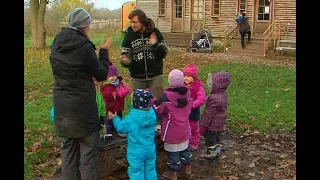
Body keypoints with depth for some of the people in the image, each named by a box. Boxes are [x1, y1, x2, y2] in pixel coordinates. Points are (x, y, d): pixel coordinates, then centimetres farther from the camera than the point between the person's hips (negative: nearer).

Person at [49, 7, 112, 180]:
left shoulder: (56, 44, 2)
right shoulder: (84, 47, -19)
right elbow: (101, 74, -8)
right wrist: (104, 51, 3)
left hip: (62, 105, 7)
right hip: (82, 106, -7)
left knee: (68, 148, 18)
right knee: (88, 149, 7)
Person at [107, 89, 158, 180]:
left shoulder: (131, 118, -22)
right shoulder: (152, 113, -11)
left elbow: (121, 128, -7)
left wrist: (114, 118, 10)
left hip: (136, 152, -4)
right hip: (150, 150, 5)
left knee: (136, 172, 9)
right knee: (150, 170, 20)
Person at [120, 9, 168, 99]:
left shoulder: (155, 32, -5)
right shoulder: (129, 35, -2)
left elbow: (163, 53, -4)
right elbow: (125, 56, -3)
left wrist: (156, 44, -23)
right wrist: (125, 61, -26)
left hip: (155, 76, -1)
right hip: (137, 78, 1)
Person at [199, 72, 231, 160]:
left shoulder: (214, 98, -31)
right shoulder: (223, 94, -1)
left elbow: (209, 113, -25)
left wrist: (202, 125, -15)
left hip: (212, 125, -9)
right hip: (220, 124, 9)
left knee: (210, 139, 11)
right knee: (217, 138, 24)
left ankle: (211, 154, 26)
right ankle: (217, 152, 40)